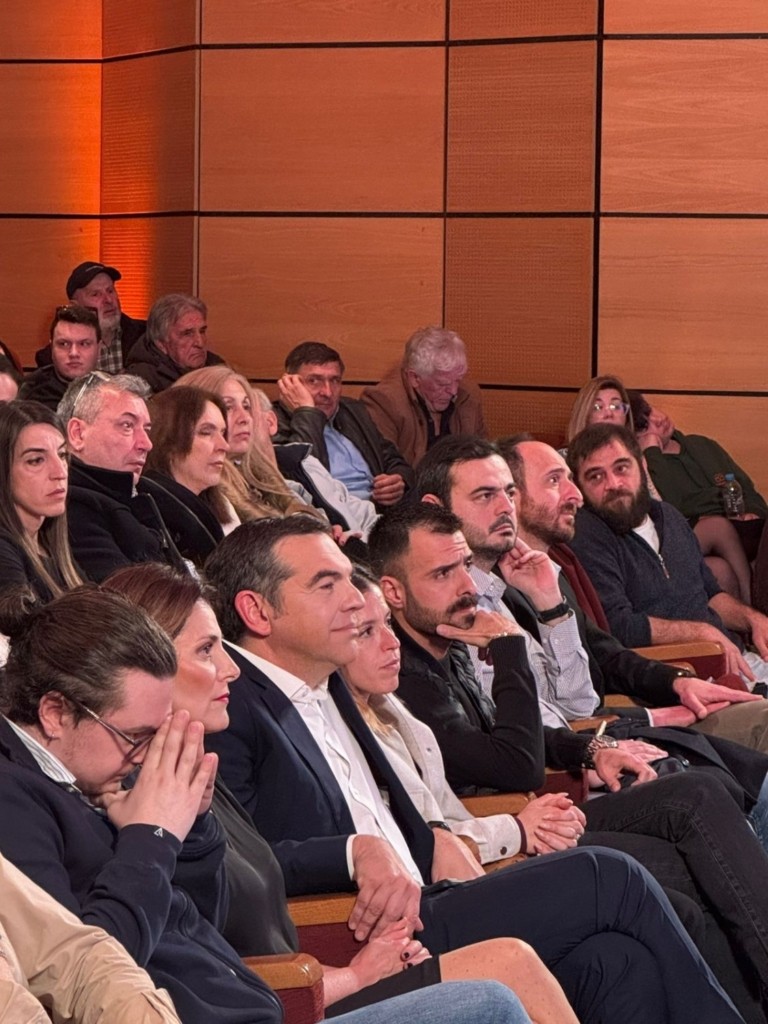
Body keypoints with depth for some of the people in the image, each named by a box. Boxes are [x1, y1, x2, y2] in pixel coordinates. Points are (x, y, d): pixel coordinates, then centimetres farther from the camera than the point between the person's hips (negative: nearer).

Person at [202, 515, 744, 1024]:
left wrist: (434, 843, 10)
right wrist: (356, 852, -24)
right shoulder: (232, 711, -9)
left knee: (616, 963, -15)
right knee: (608, 877, -12)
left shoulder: (326, 688, 21)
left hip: (414, 910, 9)